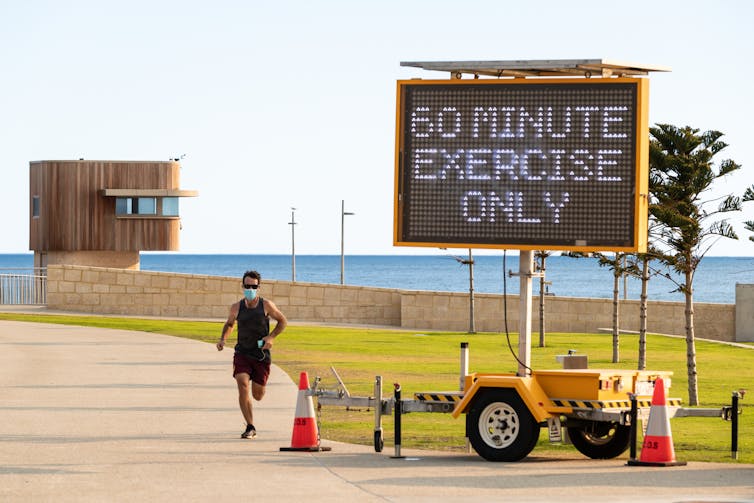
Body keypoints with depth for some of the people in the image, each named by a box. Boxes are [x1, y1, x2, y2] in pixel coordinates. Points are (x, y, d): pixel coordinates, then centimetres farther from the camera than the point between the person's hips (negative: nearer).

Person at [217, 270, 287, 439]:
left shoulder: (266, 305, -4)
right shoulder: (237, 307, 2)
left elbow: (283, 321, 7)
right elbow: (229, 324, 21)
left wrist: (271, 337, -8)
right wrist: (222, 339, 3)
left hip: (261, 355, -1)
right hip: (242, 353, 1)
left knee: (258, 395, 4)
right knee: (242, 385, -21)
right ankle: (250, 427, -14)